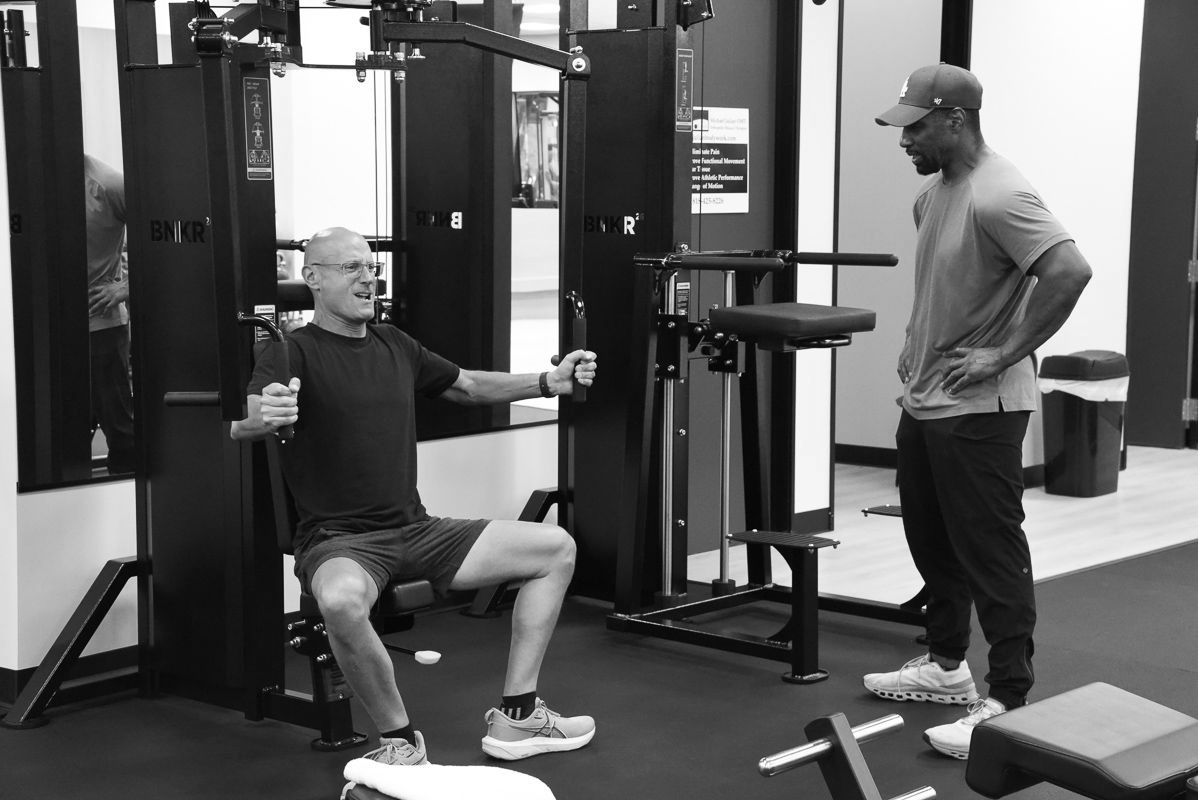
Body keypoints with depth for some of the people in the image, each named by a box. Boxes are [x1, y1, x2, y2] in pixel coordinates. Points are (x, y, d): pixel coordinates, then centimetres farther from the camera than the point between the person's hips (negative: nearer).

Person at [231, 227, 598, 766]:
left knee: (556, 548, 3)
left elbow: (467, 386, 28)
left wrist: (549, 381, 15)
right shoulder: (296, 352, -7)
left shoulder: (394, 346, 15)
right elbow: (241, 424, -24)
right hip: (339, 541, -7)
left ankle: (516, 717, 7)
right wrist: (262, 416, -49)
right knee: (341, 600, -42)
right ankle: (399, 739, -16)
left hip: (416, 531, 7)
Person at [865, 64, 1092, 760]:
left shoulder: (998, 196, -20)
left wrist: (1005, 355, -25)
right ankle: (947, 666, 36)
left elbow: (1070, 272, -30)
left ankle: (1010, 705, 4)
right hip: (923, 400, 10)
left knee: (991, 555, -4)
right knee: (934, 543, 20)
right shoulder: (934, 192, 10)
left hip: (977, 409, -10)